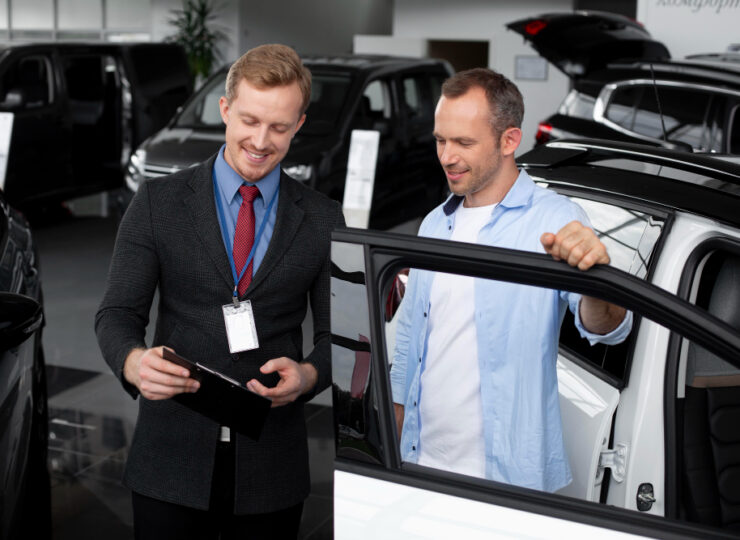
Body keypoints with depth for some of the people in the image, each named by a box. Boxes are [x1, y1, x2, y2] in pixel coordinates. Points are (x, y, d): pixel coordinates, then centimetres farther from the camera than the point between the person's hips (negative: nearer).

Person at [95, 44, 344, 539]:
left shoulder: (323, 219, 3)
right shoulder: (158, 202, 0)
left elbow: (336, 334, 4)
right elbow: (117, 313, -2)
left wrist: (309, 375, -17)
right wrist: (134, 362, -24)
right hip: (173, 458, 0)